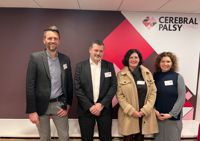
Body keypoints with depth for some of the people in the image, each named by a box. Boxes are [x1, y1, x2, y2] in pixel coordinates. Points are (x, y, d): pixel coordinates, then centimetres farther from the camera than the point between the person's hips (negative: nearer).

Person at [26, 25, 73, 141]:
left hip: (59, 104, 2)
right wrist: (31, 111, -11)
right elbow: (30, 85, -9)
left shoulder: (65, 59, 3)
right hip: (41, 105, -2)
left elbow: (69, 84, 7)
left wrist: (67, 106, 2)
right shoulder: (35, 58, -7)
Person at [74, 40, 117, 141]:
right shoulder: (80, 66, 0)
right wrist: (90, 106, -11)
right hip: (85, 109, 0)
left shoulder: (109, 66, 4)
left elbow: (113, 86, -1)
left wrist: (102, 104, -10)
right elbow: (77, 88, -5)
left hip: (104, 108, 1)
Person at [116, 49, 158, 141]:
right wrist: (131, 111, -12)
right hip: (128, 114, -2)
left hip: (145, 114, 2)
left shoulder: (147, 73, 7)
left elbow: (153, 92, 3)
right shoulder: (121, 74, -1)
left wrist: (145, 110, -7)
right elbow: (119, 95, -4)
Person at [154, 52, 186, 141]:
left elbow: (181, 98, -7)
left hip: (173, 117, -2)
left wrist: (171, 114, -12)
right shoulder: (155, 77, 2)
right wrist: (154, 111, -8)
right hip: (157, 116, 2)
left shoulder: (178, 77, -3)